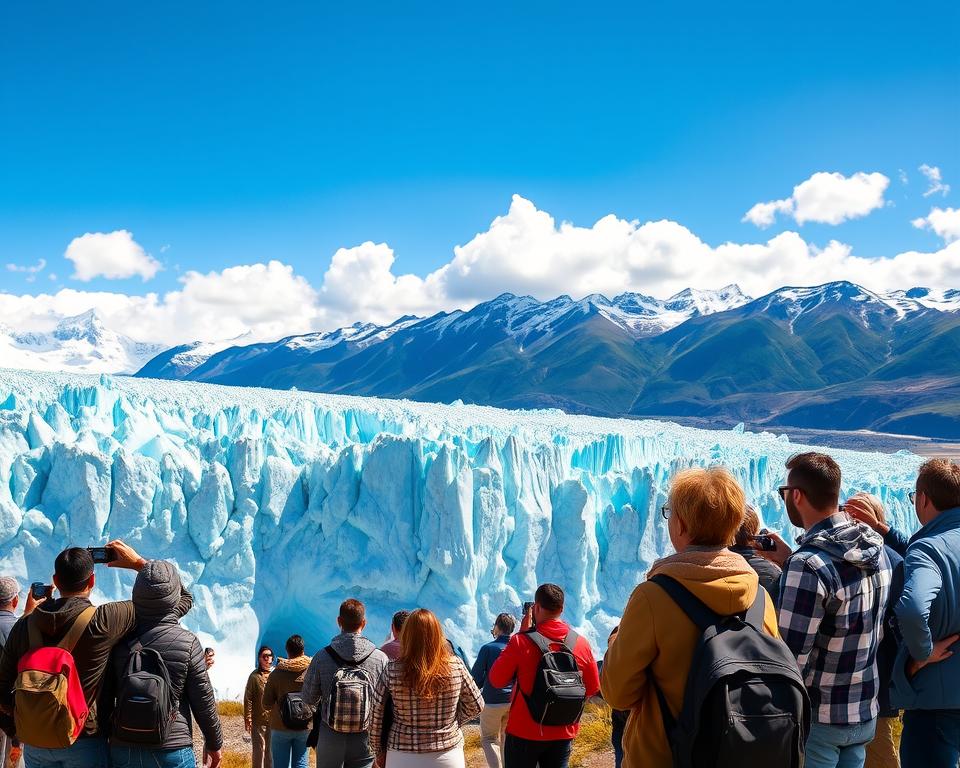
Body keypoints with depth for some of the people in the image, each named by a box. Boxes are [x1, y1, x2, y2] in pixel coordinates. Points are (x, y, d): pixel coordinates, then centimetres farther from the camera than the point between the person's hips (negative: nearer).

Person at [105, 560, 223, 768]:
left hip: (124, 750, 3)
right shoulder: (187, 643, -10)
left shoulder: (120, 641, -3)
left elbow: (106, 696, 7)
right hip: (173, 751, -3)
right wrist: (215, 744, 8)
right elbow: (204, 701, -4)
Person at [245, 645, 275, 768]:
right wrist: (248, 719, -8)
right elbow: (248, 699, -4)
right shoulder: (255, 676, -4)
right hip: (258, 721, -2)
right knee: (259, 750, 4)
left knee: (271, 750, 10)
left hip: (274, 720, 2)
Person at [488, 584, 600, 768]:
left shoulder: (521, 641, -16)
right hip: (564, 734, 3)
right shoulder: (581, 643, -5)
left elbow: (496, 680, -4)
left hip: (525, 732, -3)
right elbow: (593, 687, 6)